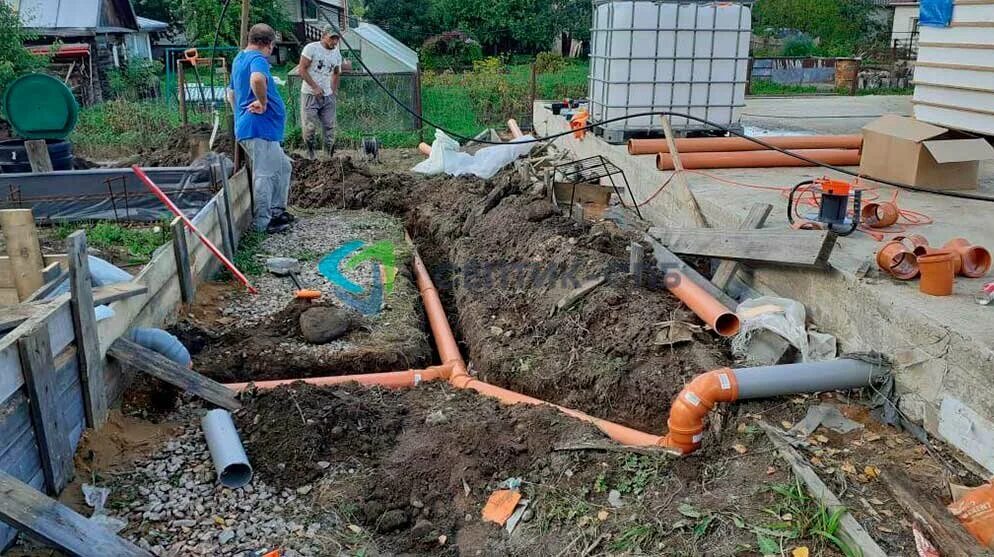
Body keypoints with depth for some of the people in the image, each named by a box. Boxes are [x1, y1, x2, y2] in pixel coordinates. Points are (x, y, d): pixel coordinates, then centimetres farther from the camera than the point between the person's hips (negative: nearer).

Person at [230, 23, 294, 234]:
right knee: (264, 174, -4)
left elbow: (232, 92, 31)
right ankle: (262, 222, 2)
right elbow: (257, 79, -37)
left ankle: (276, 210, 26)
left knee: (283, 167, 19)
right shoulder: (257, 59, -13)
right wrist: (263, 103, -23)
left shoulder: (239, 59, 20)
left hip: (246, 127, 11)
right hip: (260, 127, -11)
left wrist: (241, 113, 33)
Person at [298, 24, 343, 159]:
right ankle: (310, 152, 11)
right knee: (310, 126, -6)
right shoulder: (311, 48, -10)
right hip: (310, 94, -5)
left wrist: (334, 90, 13)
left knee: (329, 126, 4)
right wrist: (315, 87, -17)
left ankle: (329, 153, 13)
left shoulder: (337, 54, 8)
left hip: (328, 95, 5)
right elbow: (302, 70, -11)